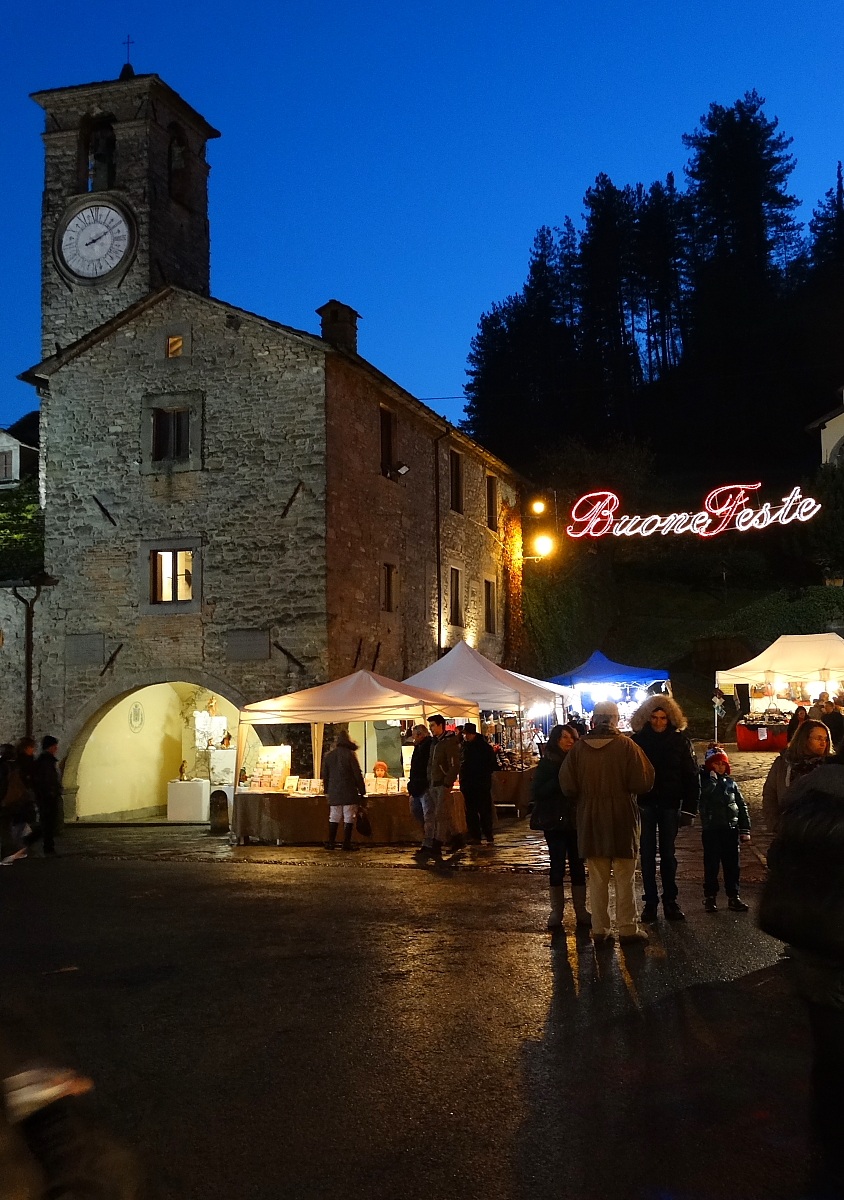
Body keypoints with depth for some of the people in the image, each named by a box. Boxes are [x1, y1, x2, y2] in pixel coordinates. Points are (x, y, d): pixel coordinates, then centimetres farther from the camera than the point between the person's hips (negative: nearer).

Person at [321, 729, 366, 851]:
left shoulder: (329, 755, 8)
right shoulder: (350, 754, -7)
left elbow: (325, 775, 14)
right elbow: (357, 774, -7)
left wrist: (327, 790, 24)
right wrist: (362, 791, 0)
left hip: (334, 792, 4)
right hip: (349, 793, -4)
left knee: (334, 818, 10)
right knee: (348, 818, -1)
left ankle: (331, 842, 10)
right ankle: (347, 843, -3)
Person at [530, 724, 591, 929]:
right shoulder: (547, 763, -2)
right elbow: (537, 791, -9)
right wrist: (559, 782, -19)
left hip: (576, 821, 2)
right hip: (555, 822, -2)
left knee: (578, 866, 5)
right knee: (557, 866, 2)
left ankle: (581, 910, 13)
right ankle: (556, 911, 12)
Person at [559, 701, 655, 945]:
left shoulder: (578, 748, -4)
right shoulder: (626, 745, -11)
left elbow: (567, 786, -3)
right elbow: (643, 782, -12)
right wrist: (624, 789, 8)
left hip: (590, 820, 2)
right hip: (622, 818, -2)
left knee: (596, 878, 10)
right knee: (624, 878, 7)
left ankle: (600, 929, 14)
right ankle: (628, 929, 12)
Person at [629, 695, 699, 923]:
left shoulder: (680, 740, -2)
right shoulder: (637, 740, -2)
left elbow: (691, 776, -1)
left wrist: (689, 807, -6)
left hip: (670, 804, 0)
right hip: (644, 804, 0)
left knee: (668, 854, 8)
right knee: (647, 854, 5)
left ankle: (670, 901, 16)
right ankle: (650, 902, 12)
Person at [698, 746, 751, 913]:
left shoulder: (730, 782, 11)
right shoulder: (704, 780, -1)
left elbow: (742, 805, 12)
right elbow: (703, 793, -24)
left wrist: (745, 829, 7)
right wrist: (713, 779, -17)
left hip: (731, 829, 4)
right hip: (711, 830, -4)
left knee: (732, 865, 7)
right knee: (711, 865, 1)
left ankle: (733, 897, 15)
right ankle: (709, 897, 11)